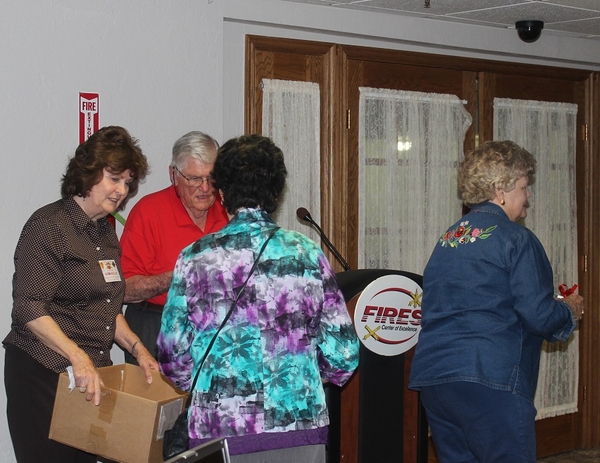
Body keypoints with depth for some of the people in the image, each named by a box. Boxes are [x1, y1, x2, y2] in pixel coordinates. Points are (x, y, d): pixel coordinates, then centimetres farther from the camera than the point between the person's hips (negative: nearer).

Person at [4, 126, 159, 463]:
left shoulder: (106, 233, 18)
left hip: (92, 373, 8)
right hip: (44, 372, -7)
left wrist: (136, 348, 10)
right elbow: (29, 307, -17)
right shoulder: (49, 225, -9)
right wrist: (77, 357, -25)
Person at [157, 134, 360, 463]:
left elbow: (173, 356, 2)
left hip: (219, 429, 0)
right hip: (300, 426, 0)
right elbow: (343, 354, 1)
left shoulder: (195, 259, -1)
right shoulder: (307, 254, 1)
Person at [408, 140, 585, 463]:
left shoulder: (447, 239, 17)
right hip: (489, 381, -7)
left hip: (431, 376, 7)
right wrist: (570, 310, 13)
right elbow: (539, 315, -10)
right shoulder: (516, 239, -4)